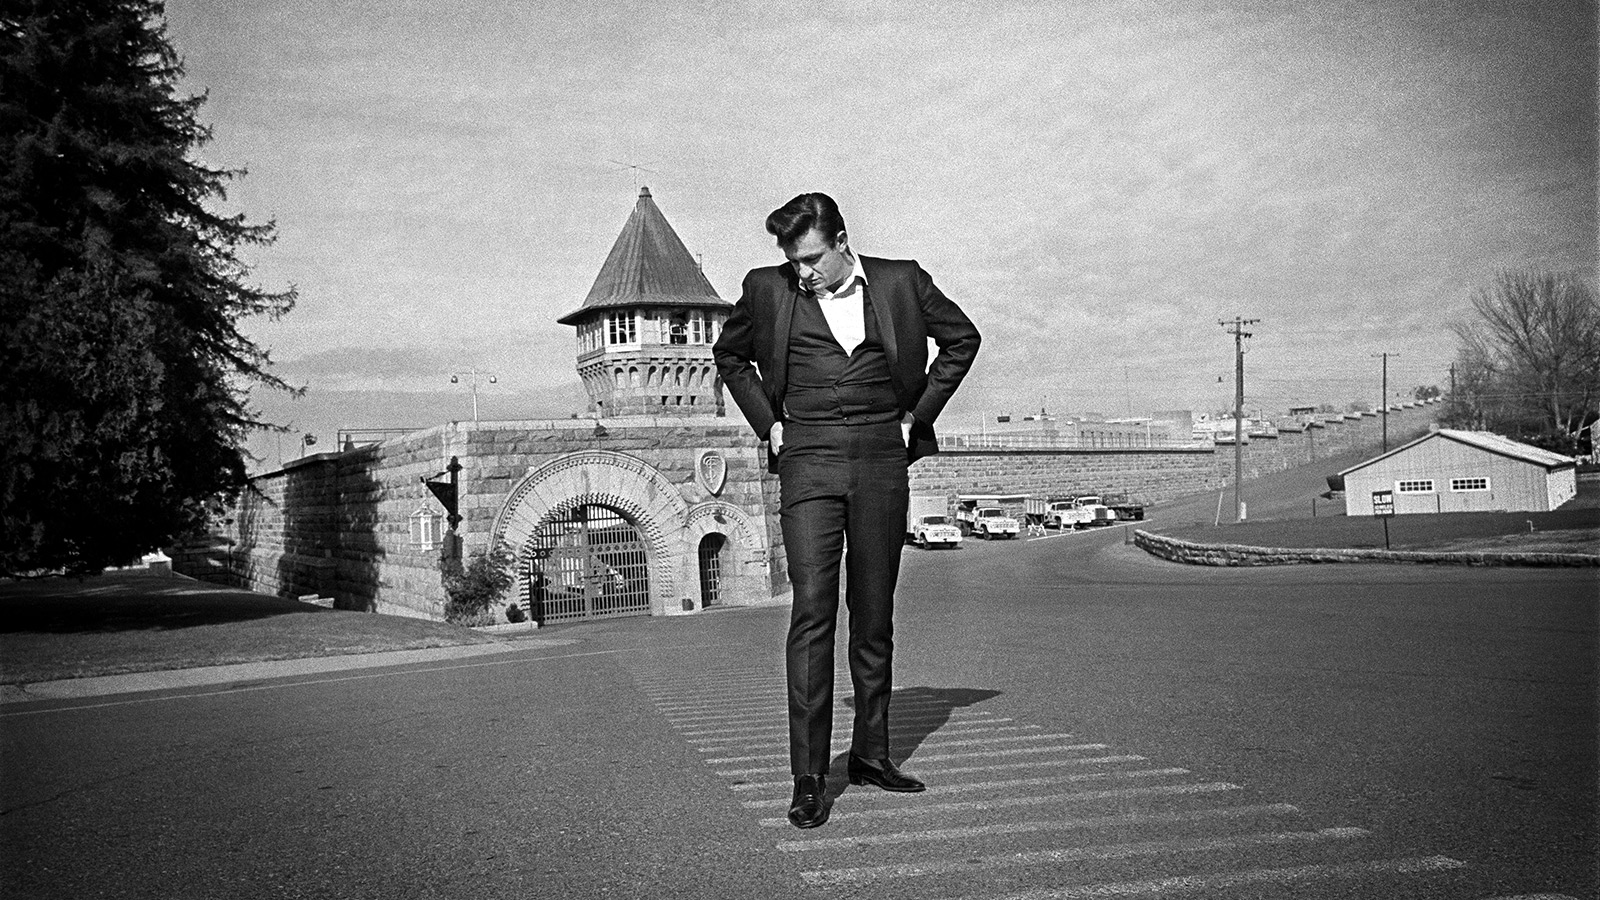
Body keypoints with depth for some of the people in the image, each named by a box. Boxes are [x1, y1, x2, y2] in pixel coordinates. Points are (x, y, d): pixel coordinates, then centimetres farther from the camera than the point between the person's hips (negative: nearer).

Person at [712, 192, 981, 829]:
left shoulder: (900, 281, 4)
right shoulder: (767, 290, 4)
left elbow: (962, 339, 17)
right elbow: (730, 355, 21)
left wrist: (918, 414, 9)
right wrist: (767, 423, 9)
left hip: (881, 460, 2)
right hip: (808, 463, -1)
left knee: (874, 615, 7)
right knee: (812, 613, -11)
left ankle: (871, 753, 20)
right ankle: (808, 779, -9)